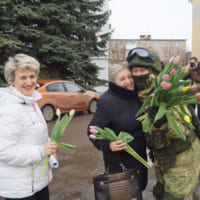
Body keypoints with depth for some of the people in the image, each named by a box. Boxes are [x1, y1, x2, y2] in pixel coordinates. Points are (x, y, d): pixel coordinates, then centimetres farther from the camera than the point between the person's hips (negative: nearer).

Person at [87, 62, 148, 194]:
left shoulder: (136, 95, -1)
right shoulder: (107, 101, -23)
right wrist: (107, 144, -33)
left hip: (140, 156, 7)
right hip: (119, 159, -7)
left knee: (140, 187, 24)